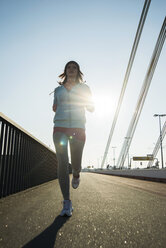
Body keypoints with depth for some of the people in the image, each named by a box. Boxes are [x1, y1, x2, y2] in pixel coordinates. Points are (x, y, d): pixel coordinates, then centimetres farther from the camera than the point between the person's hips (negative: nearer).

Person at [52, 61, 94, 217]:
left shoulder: (84, 88, 13)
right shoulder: (58, 89, 17)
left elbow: (91, 109, 11)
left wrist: (83, 99, -6)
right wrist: (55, 107, 3)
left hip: (78, 128, -1)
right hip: (60, 127, 1)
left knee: (76, 165, -4)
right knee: (62, 163, -10)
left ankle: (76, 175, 36)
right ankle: (67, 204, -5)